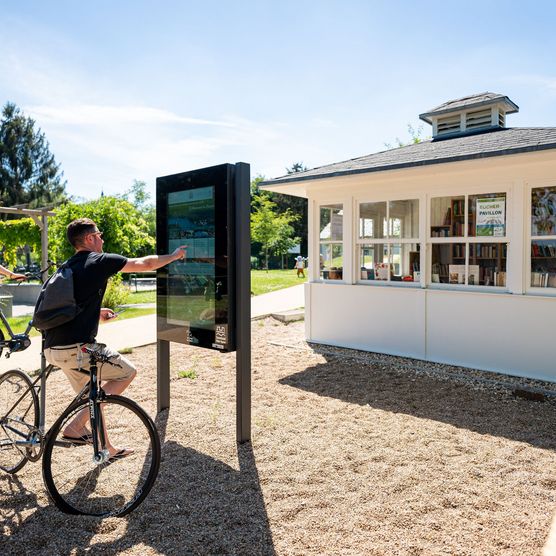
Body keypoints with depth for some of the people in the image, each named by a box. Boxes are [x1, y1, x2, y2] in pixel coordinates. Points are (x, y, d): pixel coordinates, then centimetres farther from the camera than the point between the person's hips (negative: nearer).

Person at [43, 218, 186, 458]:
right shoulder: (100, 261, -5)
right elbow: (145, 264, 3)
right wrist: (174, 256, 18)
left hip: (53, 348, 9)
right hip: (77, 348, -9)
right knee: (127, 373, 8)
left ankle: (106, 448, 32)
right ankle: (76, 425, 2)